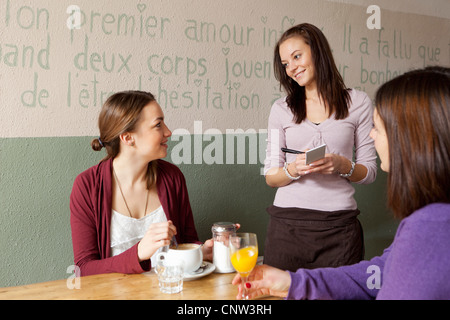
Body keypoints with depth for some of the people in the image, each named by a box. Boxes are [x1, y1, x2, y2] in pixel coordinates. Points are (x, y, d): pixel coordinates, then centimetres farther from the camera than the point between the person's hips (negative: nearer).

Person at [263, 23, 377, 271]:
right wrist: (294, 169, -13)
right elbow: (270, 177, 7)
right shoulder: (281, 109, 9)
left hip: (339, 225, -1)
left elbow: (369, 171, 7)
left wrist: (342, 165, -12)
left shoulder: (358, 103, 6)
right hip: (287, 224, 1)